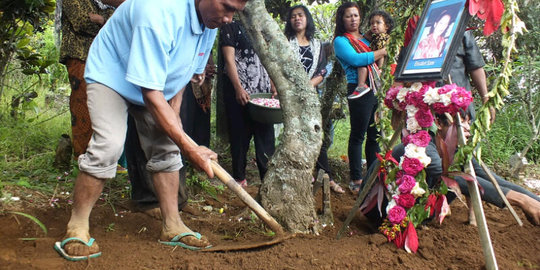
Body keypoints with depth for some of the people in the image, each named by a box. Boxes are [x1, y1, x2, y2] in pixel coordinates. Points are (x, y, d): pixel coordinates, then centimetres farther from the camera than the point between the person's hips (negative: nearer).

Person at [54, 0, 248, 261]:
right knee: (108, 145, -24)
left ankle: (172, 226, 11)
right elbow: (151, 94, -40)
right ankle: (77, 228, -8)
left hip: (158, 82, 7)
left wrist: (174, 112, -5)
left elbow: (185, 68, 5)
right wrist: (189, 148, -39)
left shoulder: (211, 23, -13)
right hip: (110, 73, -7)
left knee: (166, 148, 1)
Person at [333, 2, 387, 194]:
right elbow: (355, 59, -15)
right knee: (358, 136, -1)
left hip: (377, 90, 6)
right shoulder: (341, 41, 1)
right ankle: (356, 180, 6)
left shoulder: (367, 39, 21)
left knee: (375, 135, 9)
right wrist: (382, 52, -9)